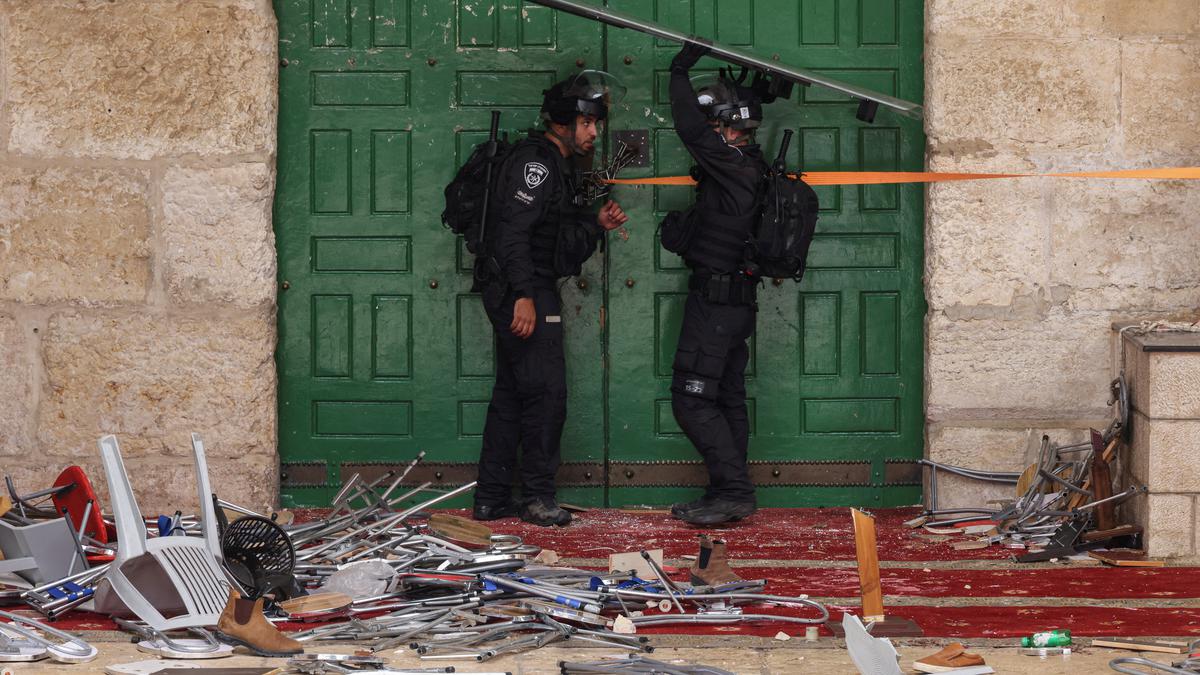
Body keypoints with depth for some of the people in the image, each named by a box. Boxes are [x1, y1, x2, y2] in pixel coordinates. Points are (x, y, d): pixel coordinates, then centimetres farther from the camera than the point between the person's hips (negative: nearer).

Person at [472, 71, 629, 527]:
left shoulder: (557, 165, 20)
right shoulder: (535, 161, -13)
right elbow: (513, 230, -23)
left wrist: (596, 224, 9)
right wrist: (523, 296, -27)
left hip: (529, 293, 11)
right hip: (522, 292, -11)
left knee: (511, 395, 11)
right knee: (546, 390, -7)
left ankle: (491, 499, 15)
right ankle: (537, 496, 0)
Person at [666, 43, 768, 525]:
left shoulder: (733, 165, -16)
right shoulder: (751, 165, 10)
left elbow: (692, 129, -17)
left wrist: (680, 73, -6)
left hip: (715, 300, -10)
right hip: (736, 300, 10)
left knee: (692, 399, -8)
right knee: (727, 398, 13)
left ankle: (733, 490, -11)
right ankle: (731, 495, 17)